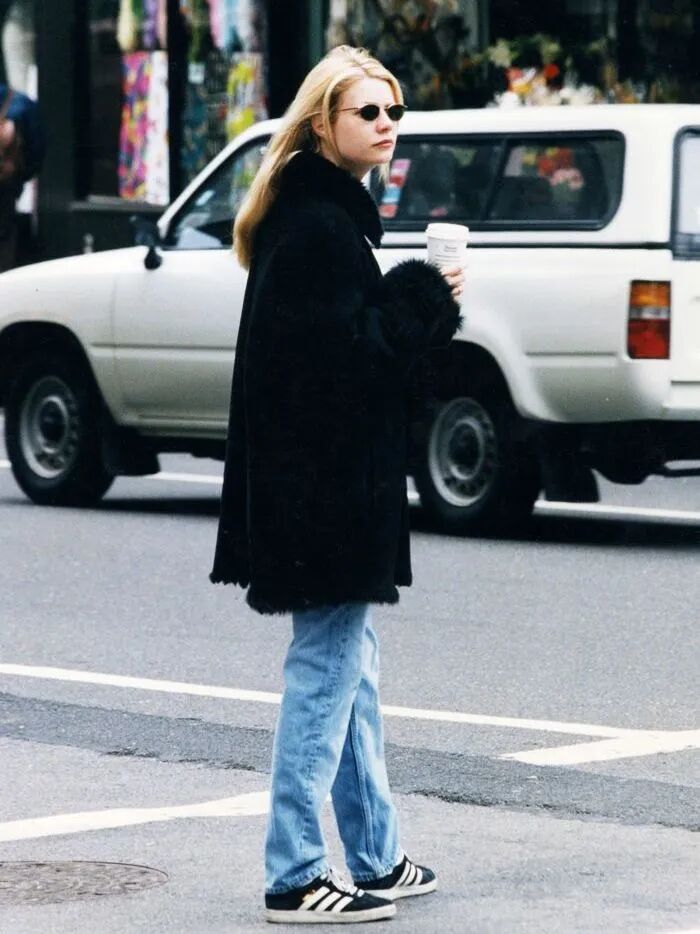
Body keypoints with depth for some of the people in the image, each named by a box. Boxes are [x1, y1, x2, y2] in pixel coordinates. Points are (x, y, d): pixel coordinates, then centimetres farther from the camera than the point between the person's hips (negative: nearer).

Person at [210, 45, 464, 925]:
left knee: (352, 664, 17)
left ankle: (376, 860, 27)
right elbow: (348, 355, -23)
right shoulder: (319, 227, -17)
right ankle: (294, 878, -1)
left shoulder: (326, 216, 15)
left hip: (324, 485, 11)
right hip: (326, 484, -11)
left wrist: (420, 304, 1)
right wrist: (427, 296, -12)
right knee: (327, 671, -6)